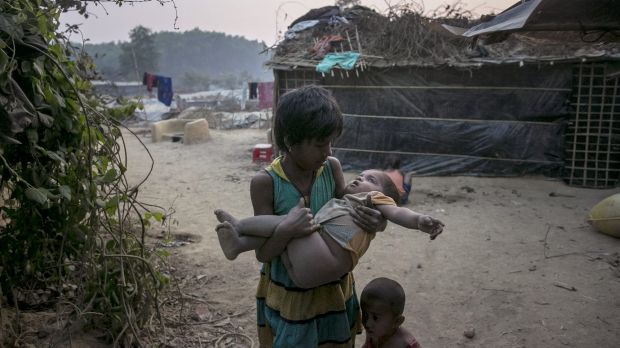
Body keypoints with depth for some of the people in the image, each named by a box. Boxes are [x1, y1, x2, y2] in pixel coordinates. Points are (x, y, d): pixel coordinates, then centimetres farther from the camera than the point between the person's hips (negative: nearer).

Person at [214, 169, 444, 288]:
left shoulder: (374, 198, 16)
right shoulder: (341, 204, 36)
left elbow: (395, 213, -4)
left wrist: (421, 221, -23)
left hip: (324, 263, -8)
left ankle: (237, 225, -6)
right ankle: (237, 244, -8)